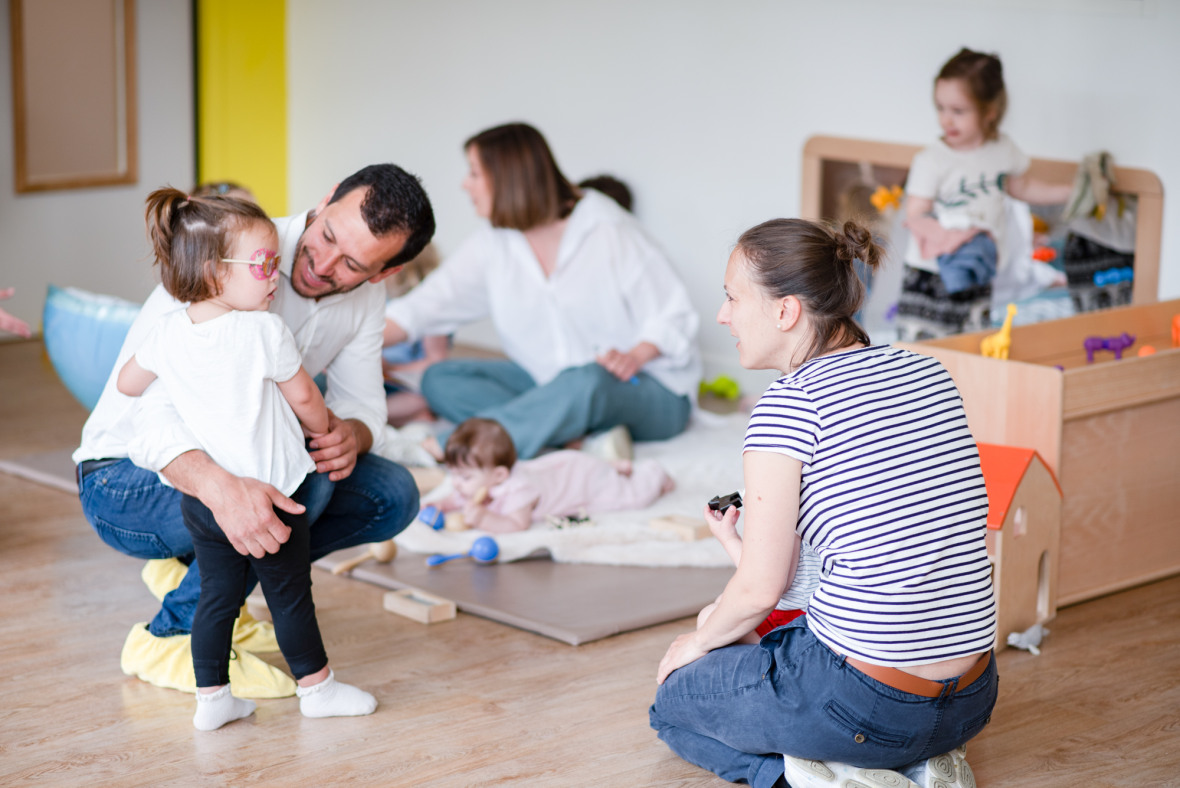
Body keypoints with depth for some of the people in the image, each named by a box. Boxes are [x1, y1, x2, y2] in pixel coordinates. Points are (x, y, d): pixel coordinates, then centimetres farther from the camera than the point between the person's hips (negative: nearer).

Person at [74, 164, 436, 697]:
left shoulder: (363, 295, -5)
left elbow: (363, 405, -1)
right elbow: (156, 423, -39)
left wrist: (350, 433, -28)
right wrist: (223, 490, -60)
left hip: (238, 465, 8)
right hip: (126, 480, -8)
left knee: (392, 495, -4)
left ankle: (189, 571, 6)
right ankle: (170, 638, -15)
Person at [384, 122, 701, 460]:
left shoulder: (607, 230, -11)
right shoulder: (493, 247, 4)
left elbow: (674, 315, -12)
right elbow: (423, 307, -3)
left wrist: (635, 356, -29)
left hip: (651, 393, -6)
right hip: (551, 384, 6)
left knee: (587, 381, -40)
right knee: (440, 379, -11)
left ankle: (442, 449, -43)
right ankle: (571, 437, -31)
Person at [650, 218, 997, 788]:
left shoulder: (789, 404, -14)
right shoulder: (928, 374, 6)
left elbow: (760, 588, -11)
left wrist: (699, 642, 10)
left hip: (864, 704, -7)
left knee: (676, 699, 22)